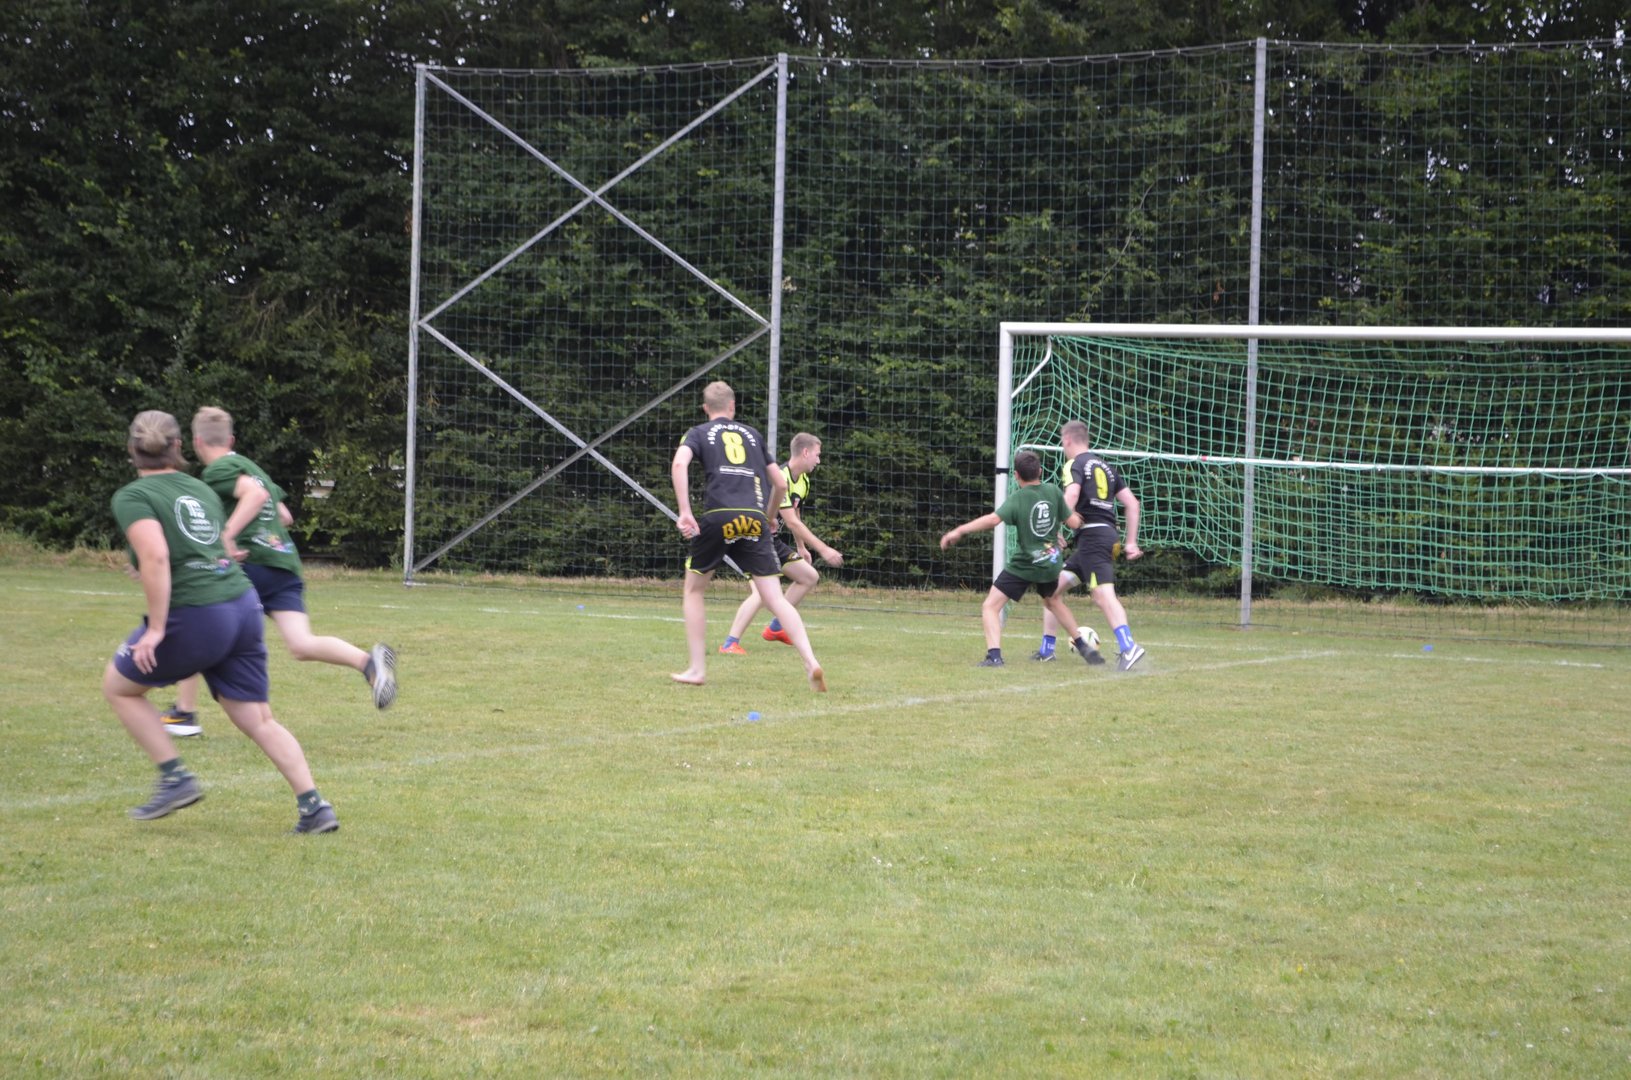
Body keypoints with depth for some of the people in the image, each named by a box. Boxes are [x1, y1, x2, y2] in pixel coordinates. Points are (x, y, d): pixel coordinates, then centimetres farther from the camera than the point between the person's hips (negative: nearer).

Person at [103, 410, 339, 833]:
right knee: (258, 720, 12)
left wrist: (155, 628, -18)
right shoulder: (201, 489, 16)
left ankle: (175, 778, 11)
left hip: (193, 618, -6)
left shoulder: (132, 497, -4)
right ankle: (314, 807, 1)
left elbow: (155, 555, -19)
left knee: (118, 686, 18)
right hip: (244, 607, 6)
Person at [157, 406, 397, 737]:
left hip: (251, 563, -7)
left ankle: (184, 712, 11)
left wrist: (227, 534, -25)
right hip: (285, 563, 7)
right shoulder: (249, 466, 25)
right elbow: (284, 516, 29)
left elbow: (256, 493, -19)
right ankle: (369, 660, -30)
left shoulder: (217, 471, -1)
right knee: (302, 645, -6)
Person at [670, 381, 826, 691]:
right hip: (754, 519, 2)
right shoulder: (752, 435, 25)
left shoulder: (698, 433, 16)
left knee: (694, 589, 19)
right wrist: (770, 515, 43)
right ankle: (811, 663, -18)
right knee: (775, 598, -1)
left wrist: (684, 512, -10)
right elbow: (781, 484, 25)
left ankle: (697, 669, 15)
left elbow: (679, 463, -7)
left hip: (718, 516, -2)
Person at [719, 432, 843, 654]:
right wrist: (823, 549, -26)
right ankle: (730, 643, -29)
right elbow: (792, 522, -27)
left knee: (810, 577, 14)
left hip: (772, 540, 10)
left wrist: (801, 548, 29)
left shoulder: (803, 481, 8)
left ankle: (775, 628, 23)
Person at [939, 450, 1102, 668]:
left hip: (1022, 566, -6)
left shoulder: (1017, 498, -16)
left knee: (990, 607, -4)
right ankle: (1083, 646, 37)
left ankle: (994, 655, -23)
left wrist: (960, 531, -31)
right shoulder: (1054, 491, -2)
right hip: (1049, 564, 6)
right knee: (1054, 601, 33)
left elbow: (993, 519, -31)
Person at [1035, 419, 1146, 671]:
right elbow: (1132, 503, 20)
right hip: (1108, 533, 8)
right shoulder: (1106, 466, 23)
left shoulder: (1075, 464, 0)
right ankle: (1046, 650, 20)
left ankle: (1128, 647, -38)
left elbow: (1071, 493, -21)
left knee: (1103, 594, -21)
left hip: (1091, 534, -8)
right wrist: (1131, 542, 20)